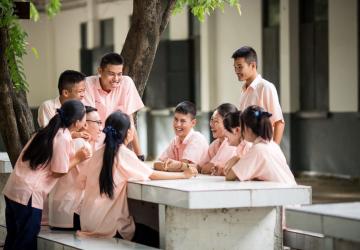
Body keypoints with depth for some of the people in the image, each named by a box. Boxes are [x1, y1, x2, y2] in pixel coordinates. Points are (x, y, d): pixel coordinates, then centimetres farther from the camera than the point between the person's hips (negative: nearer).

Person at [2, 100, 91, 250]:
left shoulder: (49, 131, 12)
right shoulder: (64, 138, -13)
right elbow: (58, 172, -9)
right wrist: (78, 159, 3)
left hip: (13, 188, 9)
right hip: (28, 194, -8)